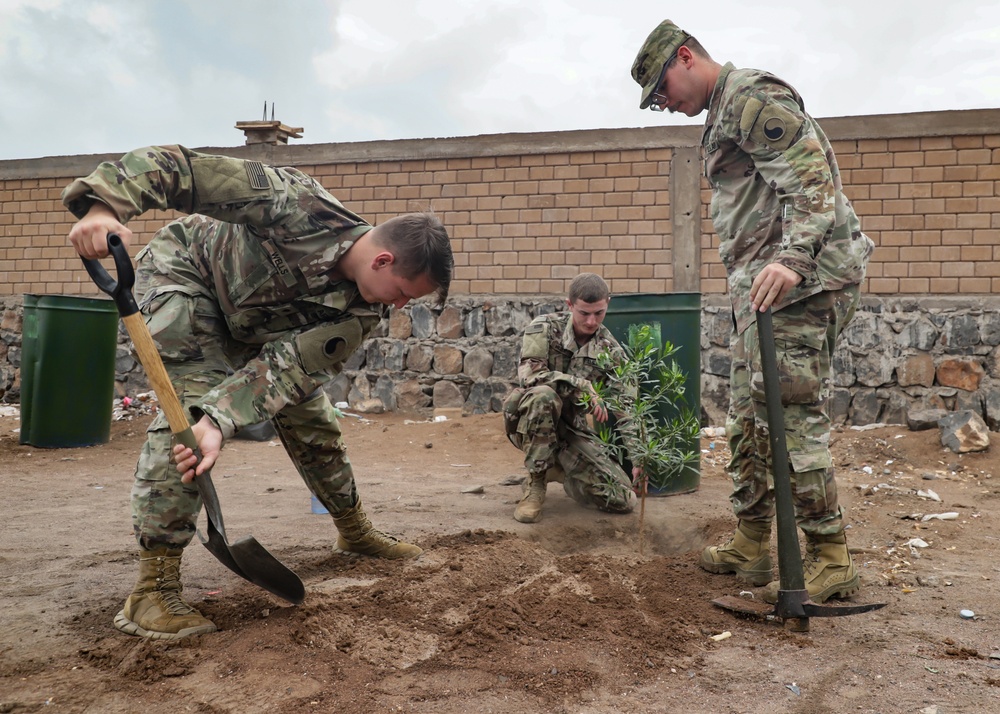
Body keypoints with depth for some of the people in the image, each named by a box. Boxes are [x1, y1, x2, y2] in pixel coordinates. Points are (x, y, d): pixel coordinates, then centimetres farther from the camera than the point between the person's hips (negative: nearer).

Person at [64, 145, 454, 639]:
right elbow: (182, 169, -38)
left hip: (257, 324, 6)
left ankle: (355, 533, 31)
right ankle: (153, 587, -19)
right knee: (191, 405, -25)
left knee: (310, 417, 9)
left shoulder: (361, 312, -22)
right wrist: (105, 205, -52)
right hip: (186, 271, -5)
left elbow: (288, 367, -30)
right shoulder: (302, 207, -38)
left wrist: (220, 422, -45)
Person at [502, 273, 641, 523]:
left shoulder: (610, 349, -2)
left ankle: (559, 471, 18)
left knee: (623, 500, -11)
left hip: (572, 429, 3)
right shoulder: (545, 327, -11)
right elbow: (529, 373, -27)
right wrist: (583, 386, -29)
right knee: (544, 395, -40)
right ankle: (535, 484, -20)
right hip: (528, 424, -3)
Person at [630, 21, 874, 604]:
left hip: (796, 281, -11)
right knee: (749, 419, 12)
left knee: (793, 418, -10)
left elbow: (813, 180, -18)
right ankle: (752, 545, 21)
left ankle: (832, 560, -1)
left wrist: (792, 260, -31)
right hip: (759, 288, 11)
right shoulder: (723, 116, 25)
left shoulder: (753, 97, -6)